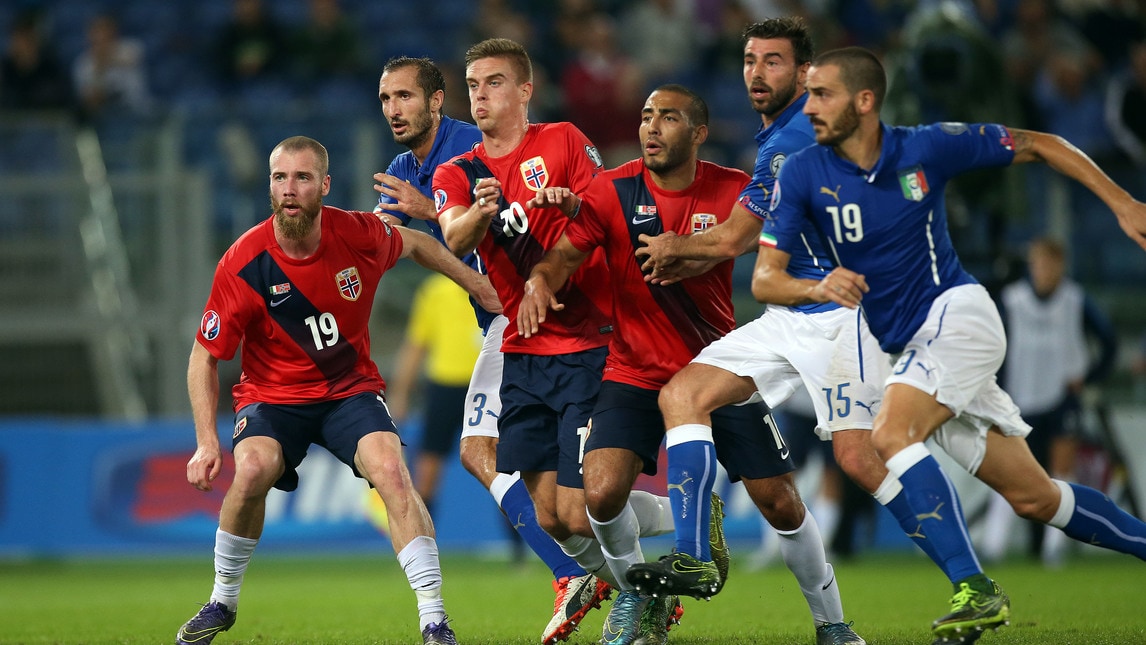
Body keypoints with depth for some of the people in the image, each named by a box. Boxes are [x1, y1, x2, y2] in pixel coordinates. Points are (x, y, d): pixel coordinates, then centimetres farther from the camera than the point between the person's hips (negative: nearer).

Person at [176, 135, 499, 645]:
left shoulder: (361, 235, -14)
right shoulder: (244, 263, -19)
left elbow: (416, 244, 12)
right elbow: (205, 355, -9)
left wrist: (487, 292, 14)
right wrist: (206, 442, -17)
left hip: (352, 388, 1)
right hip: (273, 394, -1)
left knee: (391, 470, -26)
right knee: (253, 470, -30)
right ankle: (222, 602, -5)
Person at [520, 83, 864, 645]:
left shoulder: (733, 191, -5)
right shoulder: (614, 191, -7)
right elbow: (564, 254, -13)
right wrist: (541, 280, -35)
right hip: (635, 375, 0)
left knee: (781, 503, -2)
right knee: (603, 494, -20)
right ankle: (635, 593, 9)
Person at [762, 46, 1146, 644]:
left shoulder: (928, 147, -9)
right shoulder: (803, 174, -3)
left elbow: (1038, 144, 3)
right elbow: (765, 277, -8)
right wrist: (821, 287, -31)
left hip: (956, 313, -5)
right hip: (909, 347, 5)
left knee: (890, 434, -28)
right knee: (1034, 497, 5)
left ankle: (974, 589, -28)